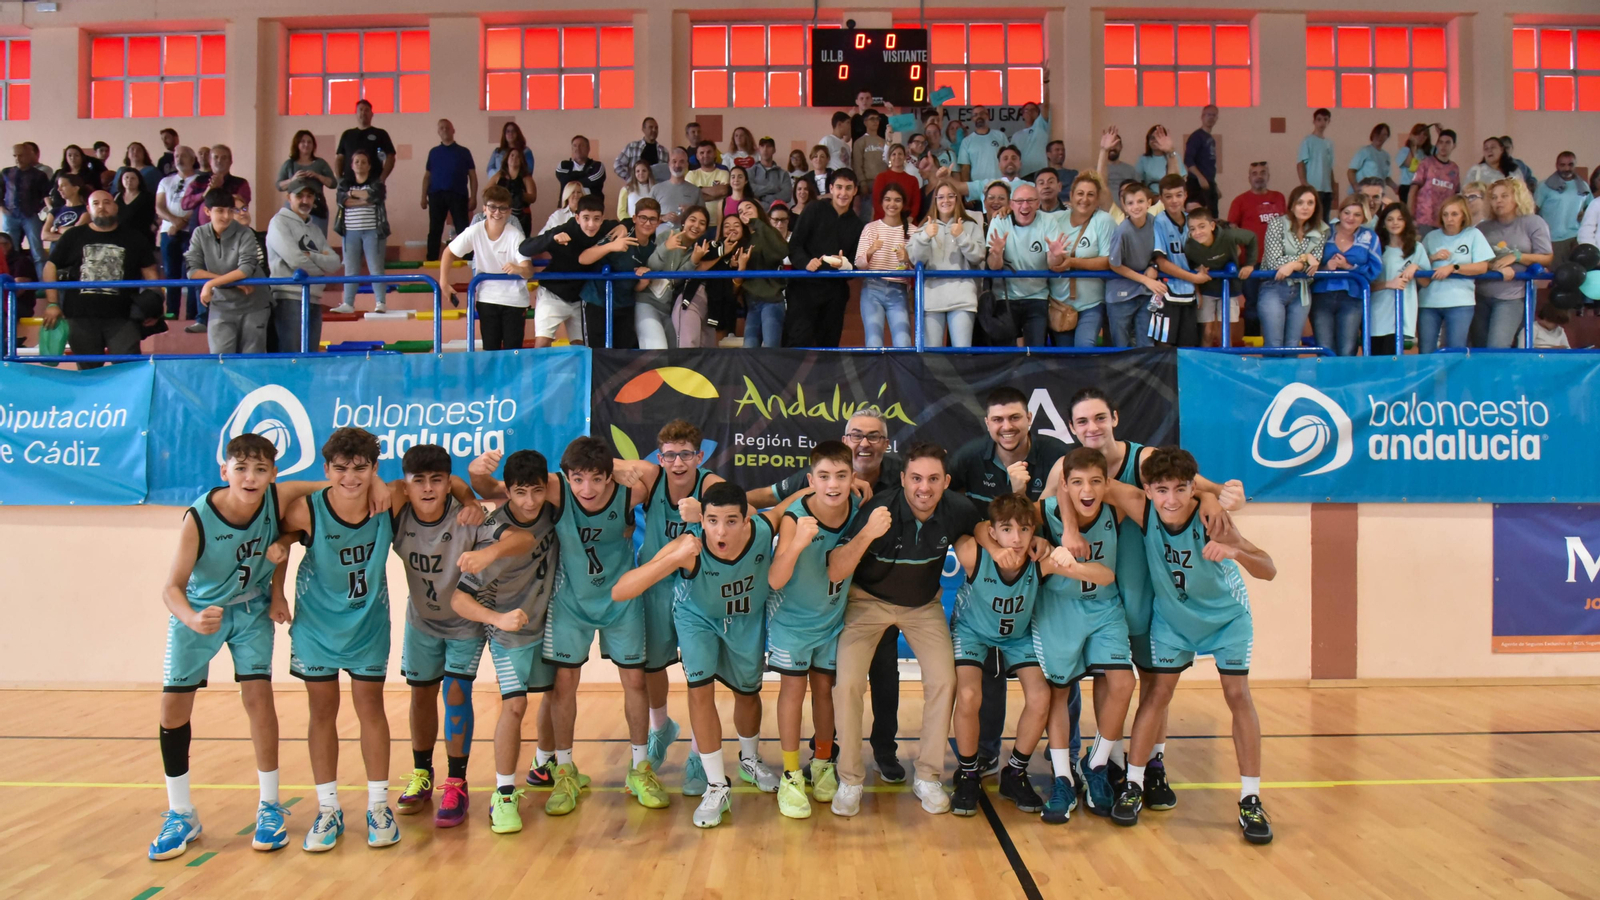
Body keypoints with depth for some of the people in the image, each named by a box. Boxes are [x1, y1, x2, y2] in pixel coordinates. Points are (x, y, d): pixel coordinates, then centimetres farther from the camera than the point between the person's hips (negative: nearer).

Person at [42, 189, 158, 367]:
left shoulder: (134, 240, 8)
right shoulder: (73, 237, 11)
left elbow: (150, 273, 8)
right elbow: (51, 266, 13)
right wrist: (52, 303, 4)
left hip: (122, 317, -2)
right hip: (80, 316, 2)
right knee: (88, 371, 10)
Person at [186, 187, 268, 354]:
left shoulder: (244, 233, -9)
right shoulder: (200, 234, -1)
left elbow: (247, 269, -19)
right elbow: (193, 271, -7)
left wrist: (210, 283, -22)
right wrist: (233, 280, -15)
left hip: (253, 305, -2)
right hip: (221, 307, 2)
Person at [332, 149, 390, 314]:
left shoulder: (377, 183, 5)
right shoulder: (345, 183, 12)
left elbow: (374, 195, -15)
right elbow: (342, 200, -6)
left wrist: (352, 193, -5)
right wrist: (366, 200, -11)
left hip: (372, 231, -3)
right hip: (350, 232, 3)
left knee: (375, 268, -6)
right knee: (350, 269, 4)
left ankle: (381, 303, -6)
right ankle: (348, 303, 7)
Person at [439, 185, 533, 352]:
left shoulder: (515, 235, -15)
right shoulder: (474, 231, -10)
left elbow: (529, 272, -23)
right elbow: (449, 252, 4)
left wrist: (518, 269, -46)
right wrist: (444, 281, -4)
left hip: (514, 299, -2)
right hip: (487, 298, 2)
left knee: (513, 350, -2)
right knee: (490, 349, 4)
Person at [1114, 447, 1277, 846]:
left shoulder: (1210, 518, -34)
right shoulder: (1143, 510, -29)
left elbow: (1269, 570, -38)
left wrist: (1235, 552, -58)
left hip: (1226, 614, -1)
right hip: (1172, 615, 2)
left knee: (1238, 694, -6)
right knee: (1158, 692, 0)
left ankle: (1251, 800, 4)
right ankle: (1133, 786, 11)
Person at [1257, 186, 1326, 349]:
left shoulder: (1320, 231, 3)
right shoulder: (1277, 224, -6)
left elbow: (1314, 265, -4)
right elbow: (1274, 262, -13)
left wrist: (1292, 265, -20)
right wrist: (1304, 258, -14)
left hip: (1301, 292, 4)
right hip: (1274, 289, -4)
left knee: (1293, 347, 8)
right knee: (1273, 346, -6)